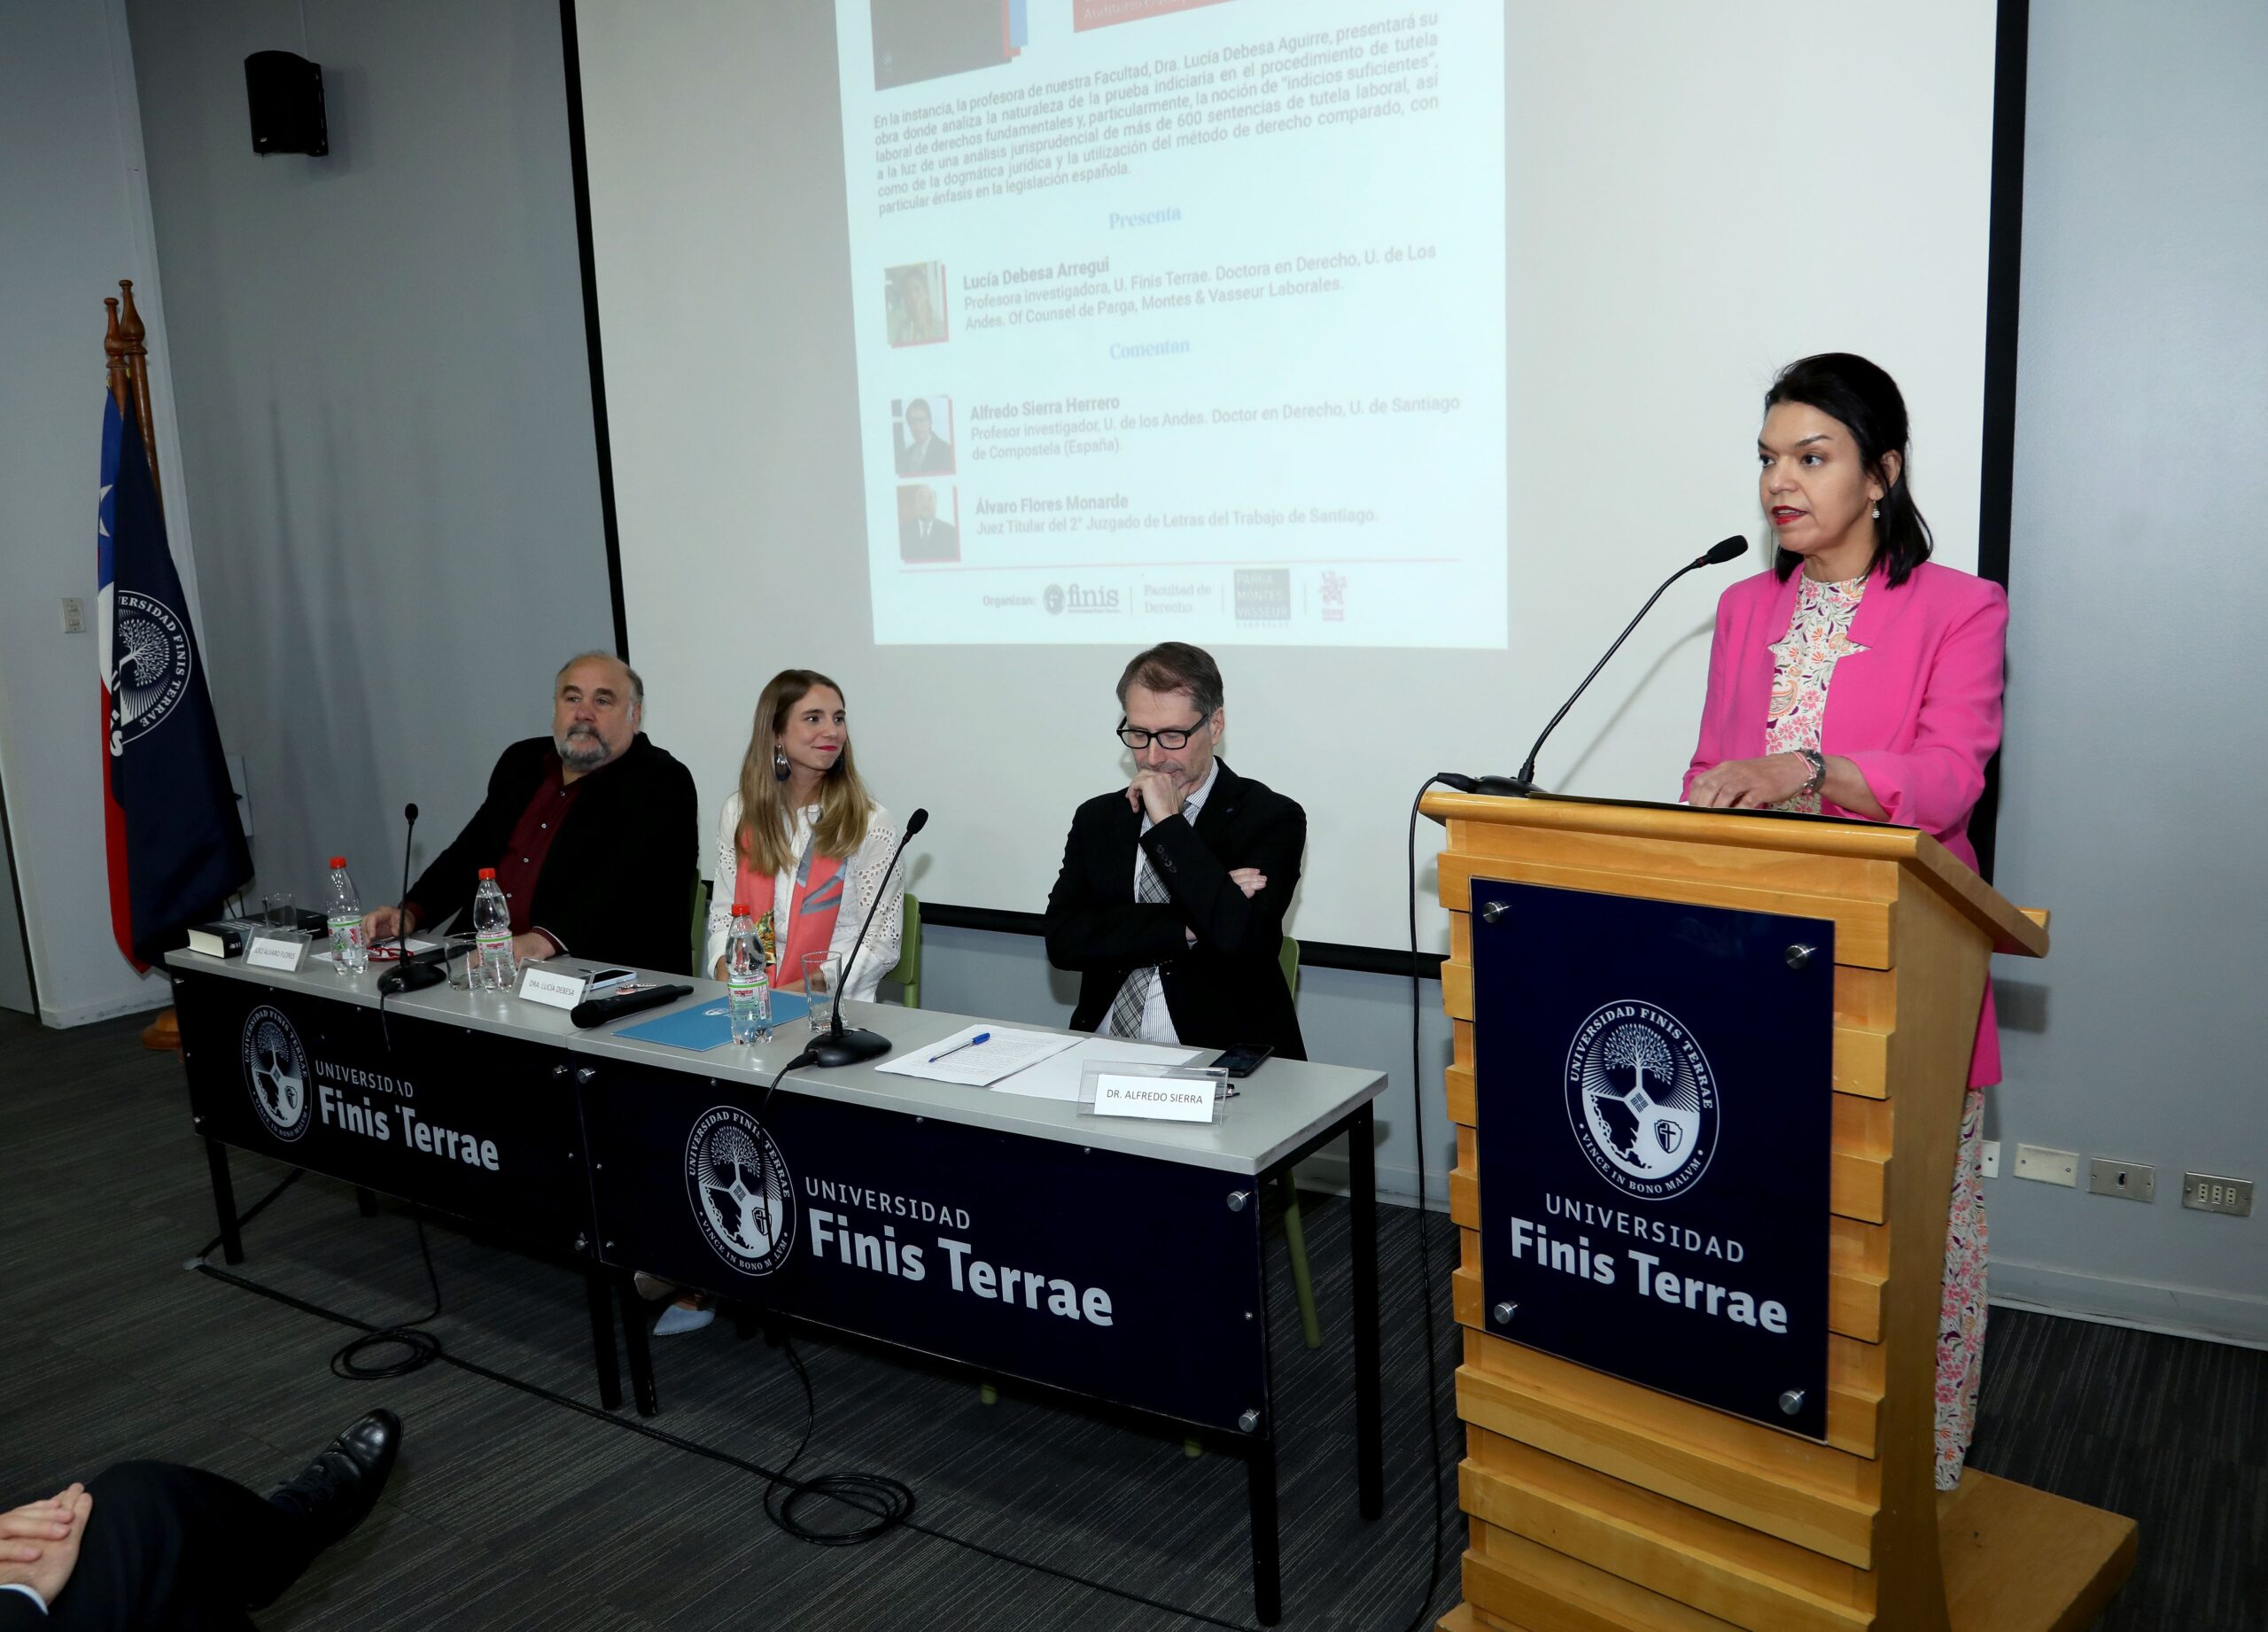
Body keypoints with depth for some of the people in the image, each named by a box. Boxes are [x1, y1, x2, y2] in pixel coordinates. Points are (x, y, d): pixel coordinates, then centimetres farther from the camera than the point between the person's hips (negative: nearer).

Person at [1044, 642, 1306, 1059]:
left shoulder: (1270, 818, -1)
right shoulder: (1097, 819, 10)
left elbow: (1240, 935, -17)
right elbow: (1062, 939, -2)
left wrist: (1167, 822, -12)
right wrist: (1188, 927, -12)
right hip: (1103, 1055, 1)